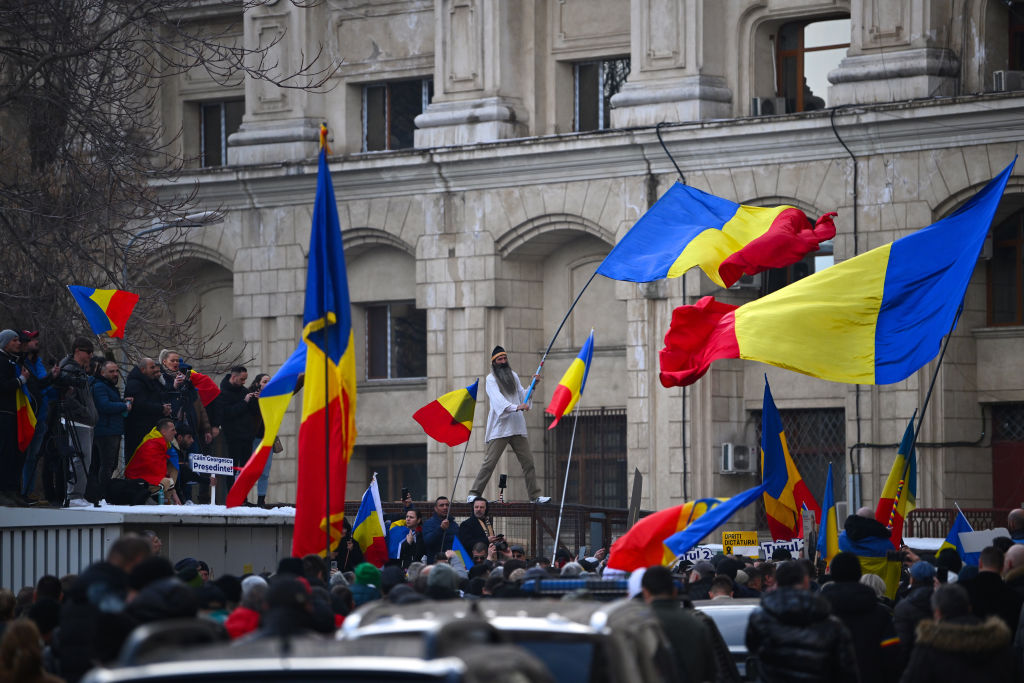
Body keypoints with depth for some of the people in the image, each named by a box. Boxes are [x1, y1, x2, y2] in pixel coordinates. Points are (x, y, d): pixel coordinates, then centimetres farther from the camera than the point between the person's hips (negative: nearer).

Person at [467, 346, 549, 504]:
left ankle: (535, 495, 9)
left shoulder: (513, 376, 18)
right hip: (499, 428, -6)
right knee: (490, 461, -10)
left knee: (528, 461, 4)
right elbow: (498, 399, -18)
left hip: (517, 427, 6)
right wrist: (516, 407, -31)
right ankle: (474, 493, -6)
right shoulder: (491, 379, -2)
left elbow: (522, 396, 21)